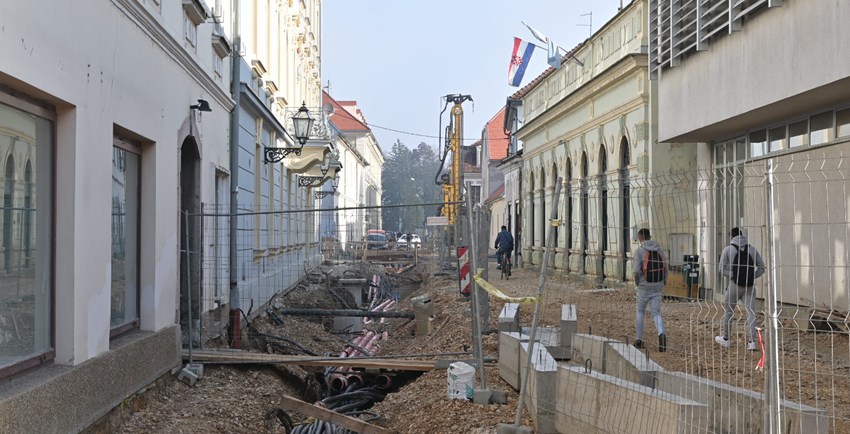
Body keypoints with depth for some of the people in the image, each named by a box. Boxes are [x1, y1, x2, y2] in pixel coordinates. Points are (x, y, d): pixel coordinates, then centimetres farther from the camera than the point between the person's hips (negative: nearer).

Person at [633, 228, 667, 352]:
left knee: (640, 312, 15)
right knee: (656, 313, 4)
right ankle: (661, 334, -23)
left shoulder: (639, 251, -8)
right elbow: (665, 267, 3)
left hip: (644, 287, -3)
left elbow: (637, 270, -15)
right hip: (658, 287, 3)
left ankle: (639, 340, 19)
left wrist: (637, 282, 4)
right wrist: (663, 284, 12)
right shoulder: (659, 250, 5)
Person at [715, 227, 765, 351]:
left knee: (729, 312, 13)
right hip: (750, 287, 2)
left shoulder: (728, 249, -1)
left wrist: (735, 276, -5)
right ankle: (752, 342, -15)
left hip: (735, 285, -2)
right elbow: (761, 268, 8)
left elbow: (722, 269, -8)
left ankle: (725, 339, 26)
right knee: (750, 313, -3)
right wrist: (750, 277, 6)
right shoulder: (752, 249, 8)